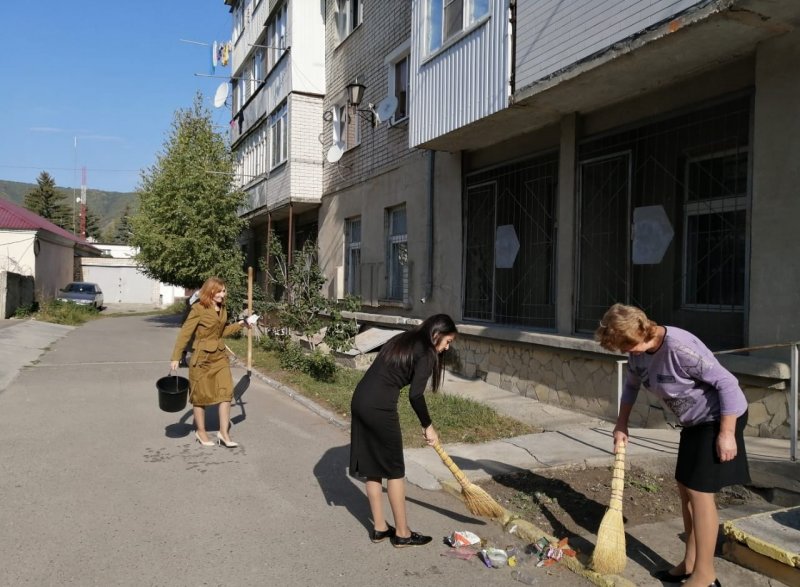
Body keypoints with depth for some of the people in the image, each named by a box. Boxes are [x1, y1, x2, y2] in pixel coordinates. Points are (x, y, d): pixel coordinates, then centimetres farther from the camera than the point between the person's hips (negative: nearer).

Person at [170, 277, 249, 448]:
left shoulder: (222, 309, 7)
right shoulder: (198, 309, -13)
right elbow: (185, 333, -12)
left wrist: (239, 324, 13)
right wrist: (176, 357, -14)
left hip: (220, 355, 6)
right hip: (202, 356, -6)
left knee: (226, 391, -2)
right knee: (201, 395, 7)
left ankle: (223, 433, 5)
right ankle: (200, 432, 24)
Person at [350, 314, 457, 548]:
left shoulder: (403, 340, 19)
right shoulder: (426, 353, -6)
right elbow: (415, 395, -14)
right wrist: (428, 426, -1)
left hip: (360, 400, 8)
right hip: (379, 408, -8)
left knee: (372, 468, 16)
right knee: (394, 469, 6)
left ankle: (379, 528, 28)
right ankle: (402, 533, 18)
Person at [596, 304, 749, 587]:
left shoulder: (679, 347, -31)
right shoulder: (639, 352, -4)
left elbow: (728, 383, -27)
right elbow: (631, 386, 15)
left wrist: (727, 434, -25)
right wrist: (621, 425, 15)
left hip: (719, 418, -9)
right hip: (695, 422, 9)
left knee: (699, 491, -5)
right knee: (685, 488, 12)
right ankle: (690, 563, 25)